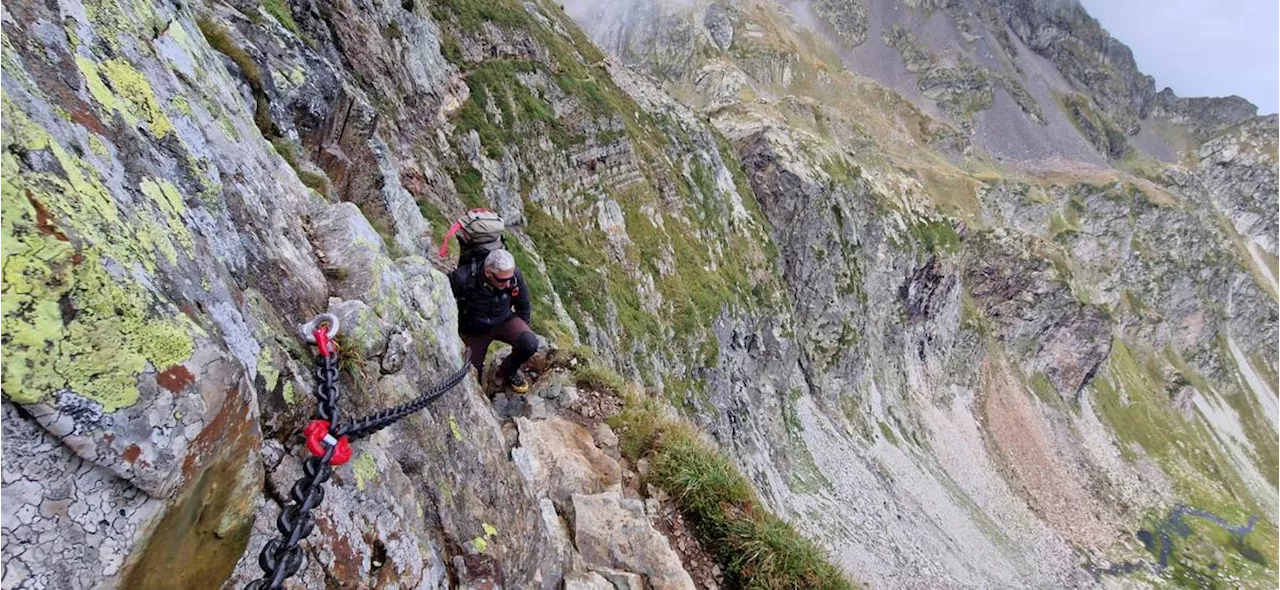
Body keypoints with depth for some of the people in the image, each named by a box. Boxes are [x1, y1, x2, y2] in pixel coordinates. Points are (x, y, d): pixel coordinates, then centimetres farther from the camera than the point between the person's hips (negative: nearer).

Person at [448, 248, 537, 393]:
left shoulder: (514, 275, -24)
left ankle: (508, 371, 6)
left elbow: (523, 306, -3)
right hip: (474, 330, -1)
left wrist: (521, 331, 5)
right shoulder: (463, 279, -33)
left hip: (504, 320, 2)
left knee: (530, 344, -27)